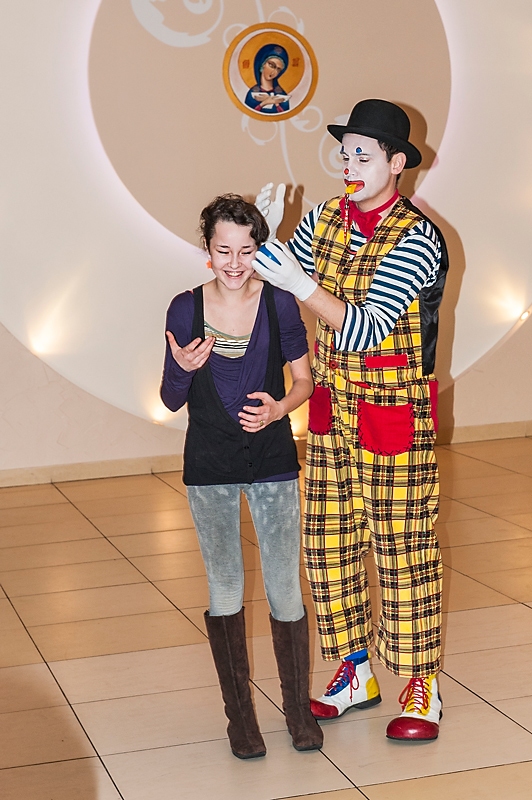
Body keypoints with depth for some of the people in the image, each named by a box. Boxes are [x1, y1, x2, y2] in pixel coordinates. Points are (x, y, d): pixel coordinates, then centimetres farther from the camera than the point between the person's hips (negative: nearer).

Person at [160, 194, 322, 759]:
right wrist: (183, 370, -19)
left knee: (285, 589, 0)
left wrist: (279, 408, -16)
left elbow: (304, 379, 4)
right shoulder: (186, 309, -5)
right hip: (209, 467, 0)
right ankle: (239, 715, 18)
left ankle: (298, 708, 17)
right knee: (225, 589, 6)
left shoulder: (279, 303, -5)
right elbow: (171, 401, 2)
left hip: (273, 462, 0)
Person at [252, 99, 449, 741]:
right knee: (327, 544, 11)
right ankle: (354, 673, 27)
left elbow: (364, 329, -24)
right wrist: (267, 235, -6)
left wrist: (300, 282, -32)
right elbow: (275, 284, 13)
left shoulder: (416, 238, -16)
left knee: (403, 550, 1)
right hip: (331, 410, 7)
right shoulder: (326, 218, 5)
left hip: (395, 417, -7)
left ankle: (421, 688, 15)